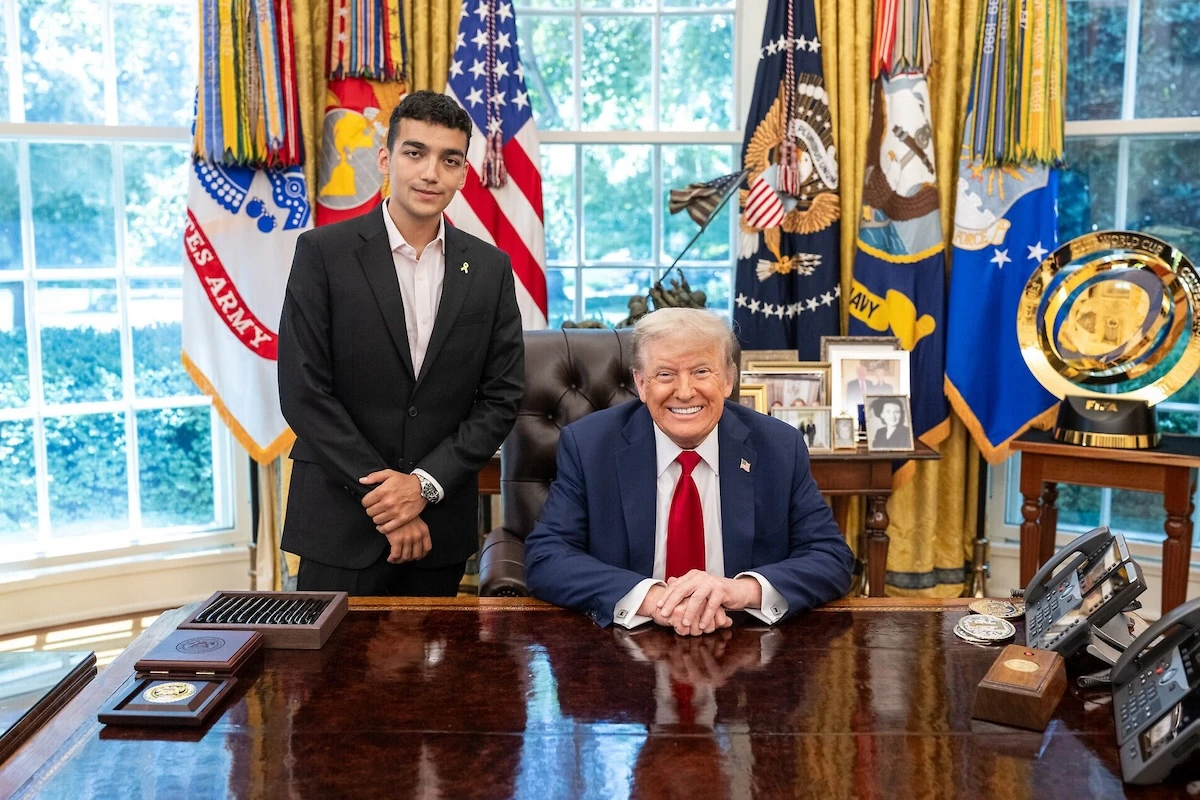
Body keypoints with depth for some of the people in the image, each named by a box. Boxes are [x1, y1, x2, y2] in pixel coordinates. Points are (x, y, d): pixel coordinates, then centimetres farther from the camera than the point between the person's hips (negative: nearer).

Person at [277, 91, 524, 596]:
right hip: (340, 524, -2)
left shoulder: (490, 268, 4)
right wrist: (380, 492, -11)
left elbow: (501, 397, 2)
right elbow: (303, 393, -9)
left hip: (440, 526, 3)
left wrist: (426, 483, -9)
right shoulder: (322, 253, -5)